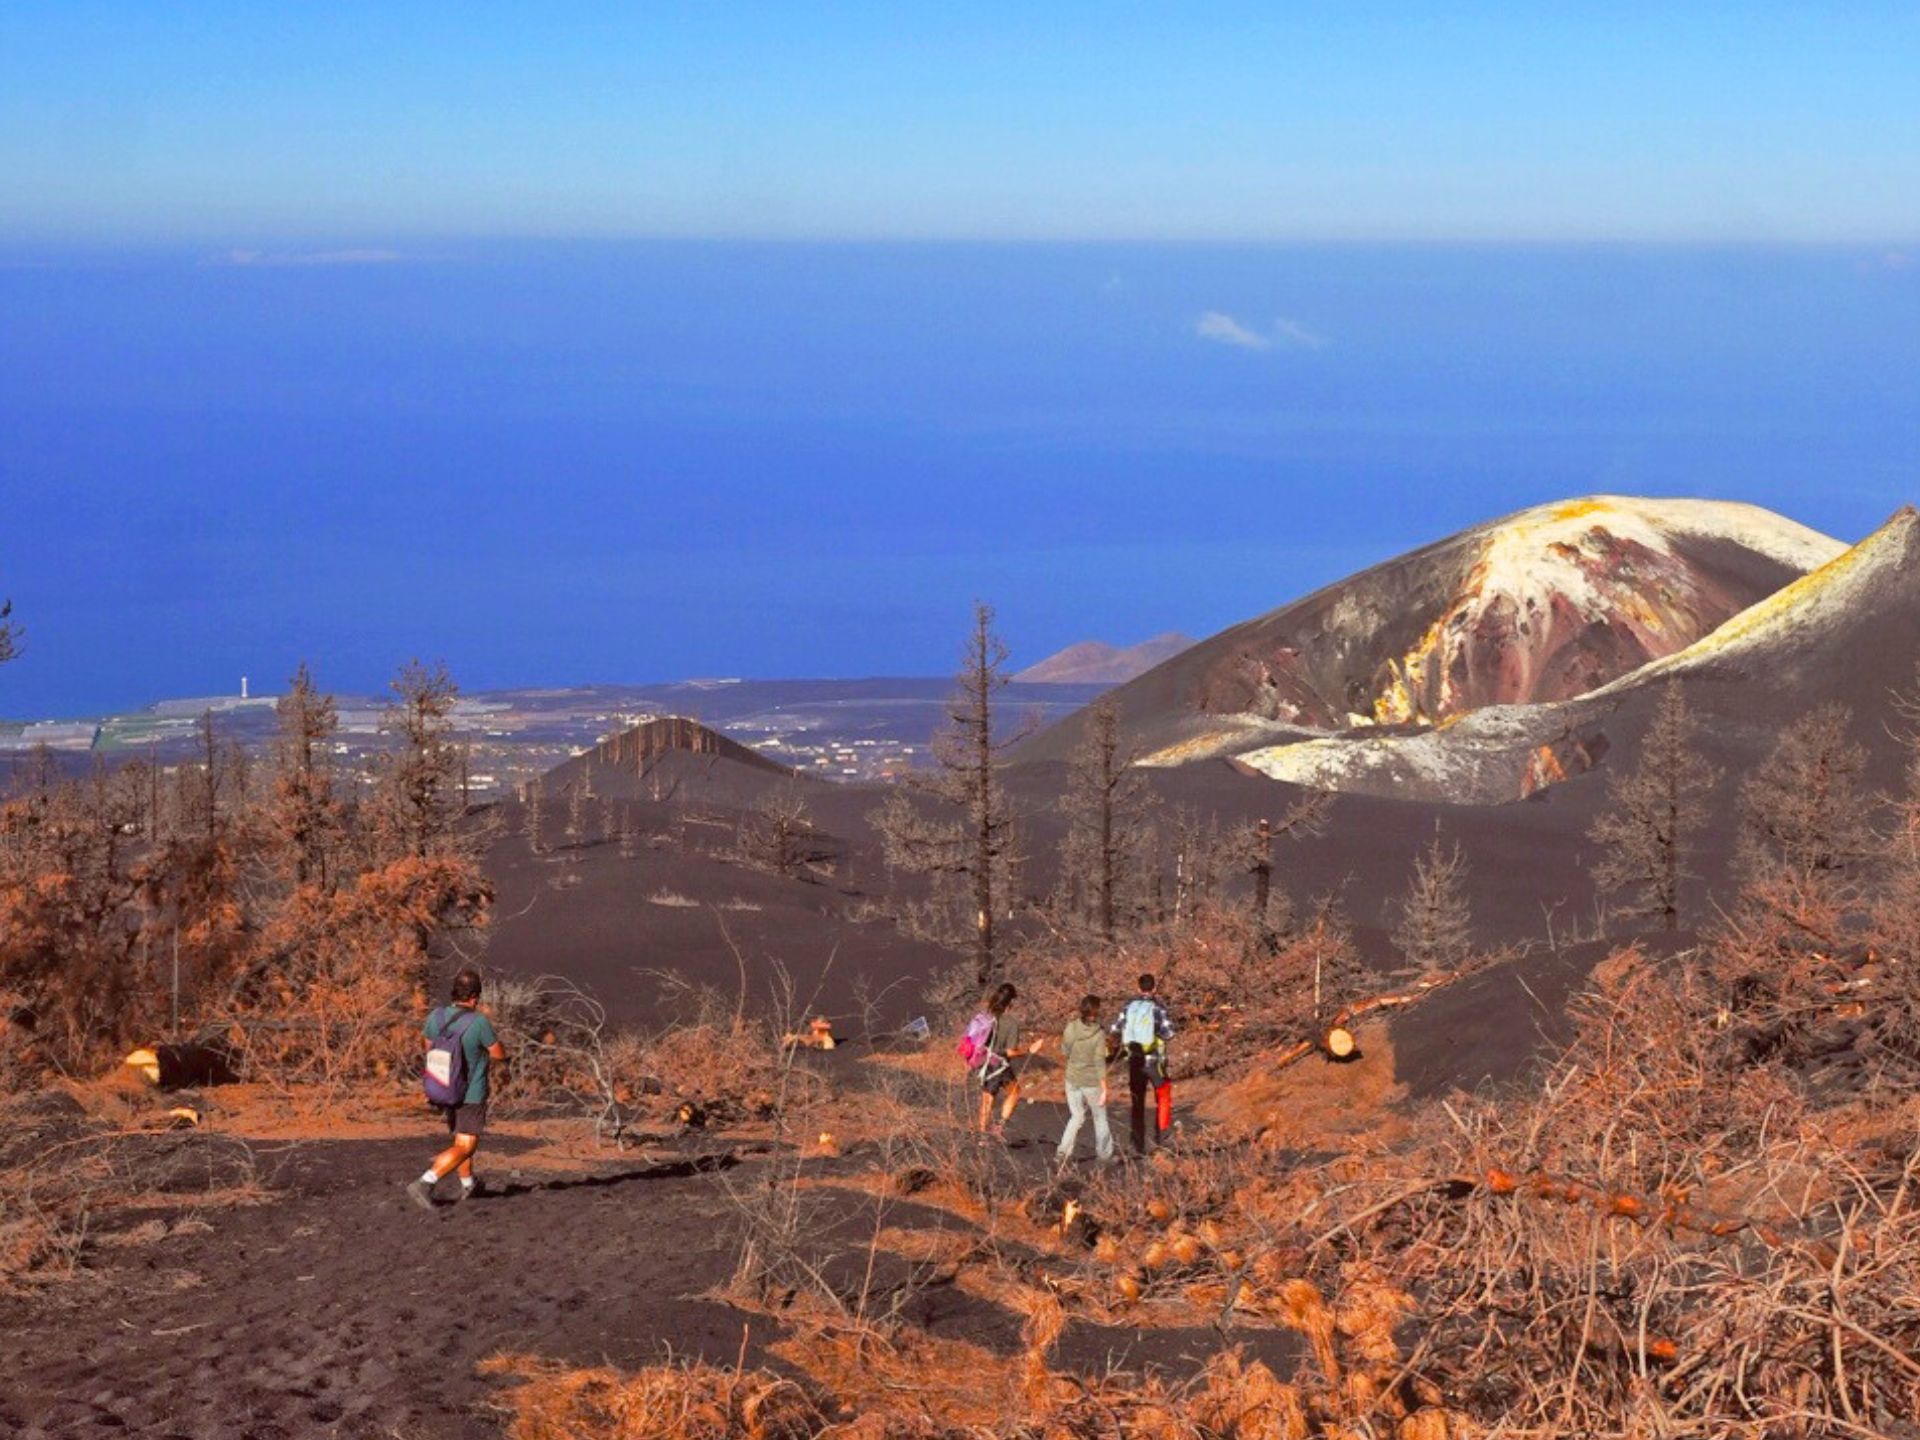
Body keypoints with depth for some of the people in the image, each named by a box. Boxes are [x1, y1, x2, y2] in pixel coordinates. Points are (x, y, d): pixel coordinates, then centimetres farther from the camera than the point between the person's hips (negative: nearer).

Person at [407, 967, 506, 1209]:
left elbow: (430, 1049, 9)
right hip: (471, 1095, -7)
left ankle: (467, 1185, 39)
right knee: (464, 1148, -4)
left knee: (461, 1138, 26)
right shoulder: (479, 1022, -24)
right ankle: (424, 1183, -20)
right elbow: (500, 1054, -12)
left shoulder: (437, 1016, -8)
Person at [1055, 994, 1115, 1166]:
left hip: (1073, 1080, 3)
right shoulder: (1099, 1035, -18)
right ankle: (1105, 1155, 29)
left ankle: (1063, 1152, 5)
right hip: (1092, 1082, -3)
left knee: (1076, 1117, 18)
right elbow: (1100, 1064, -17)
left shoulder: (1071, 1028, -9)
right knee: (1100, 1118, 17)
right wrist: (1104, 1090, -11)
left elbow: (1064, 1053, 2)